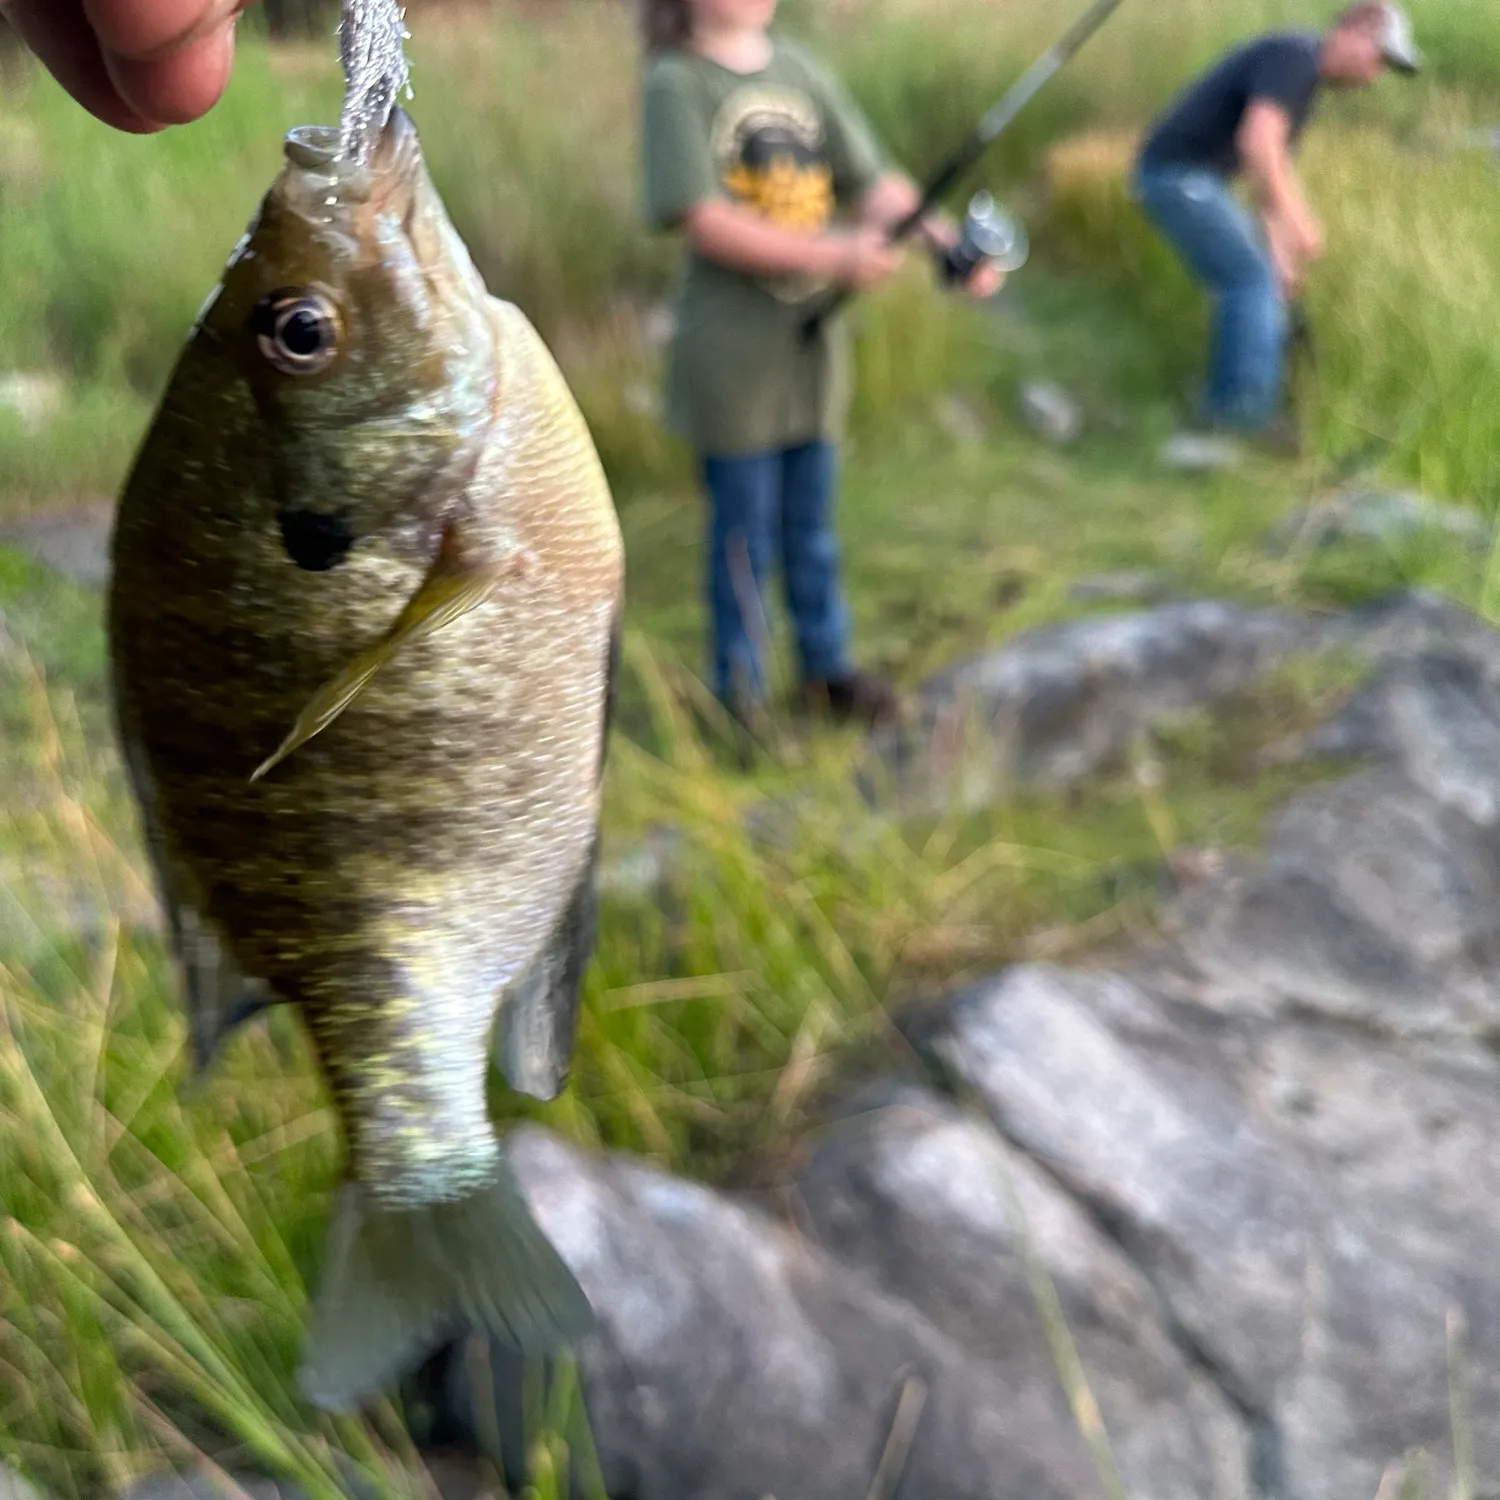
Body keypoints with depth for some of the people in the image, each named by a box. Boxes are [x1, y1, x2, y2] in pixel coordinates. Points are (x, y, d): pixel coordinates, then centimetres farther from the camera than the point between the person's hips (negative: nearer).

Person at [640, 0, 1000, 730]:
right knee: (744, 534, 4)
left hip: (814, 336, 5)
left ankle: (826, 669, 31)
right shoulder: (676, 83, -10)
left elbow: (874, 187, 4)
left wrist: (943, 239, -14)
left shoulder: (802, 70, 7)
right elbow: (706, 223, -19)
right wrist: (835, 258, -24)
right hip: (731, 349, -5)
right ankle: (740, 698, 18)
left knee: (812, 522, 16)